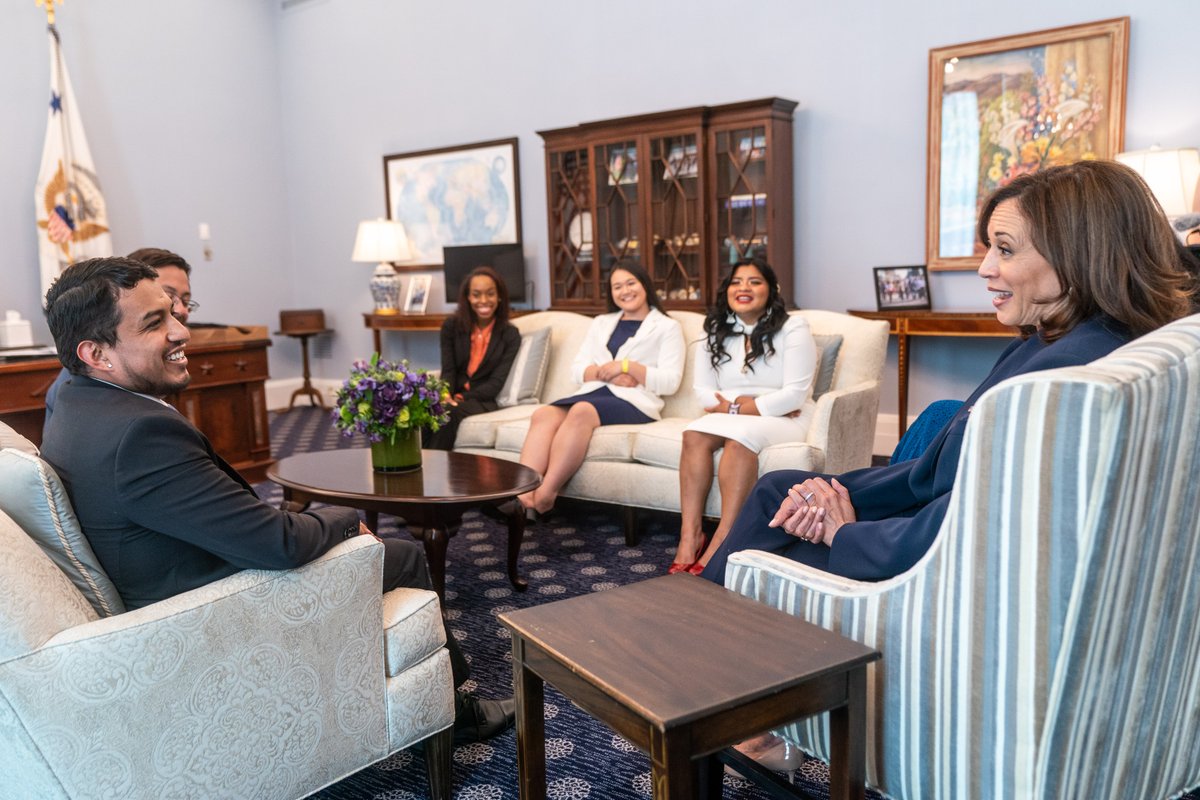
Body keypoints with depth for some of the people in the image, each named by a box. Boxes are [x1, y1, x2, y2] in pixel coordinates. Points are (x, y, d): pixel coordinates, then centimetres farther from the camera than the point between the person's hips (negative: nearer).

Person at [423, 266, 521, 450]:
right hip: (454, 396, 2)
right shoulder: (452, 325, 8)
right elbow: (448, 370, 0)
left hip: (483, 400, -2)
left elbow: (496, 383, -4)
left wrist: (460, 398, -18)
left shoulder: (510, 335, 2)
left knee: (450, 413, -35)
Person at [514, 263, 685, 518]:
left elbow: (670, 382, 0)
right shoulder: (601, 323, 28)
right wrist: (604, 372, -5)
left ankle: (546, 495, -41)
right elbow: (577, 368, 16)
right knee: (544, 414, -29)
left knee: (582, 411, -37)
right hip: (595, 393, 5)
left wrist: (627, 366, -11)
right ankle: (525, 495, -43)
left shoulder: (667, 327, 13)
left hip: (634, 401, -4)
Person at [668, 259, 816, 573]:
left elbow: (795, 394, -13)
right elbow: (704, 392, 5)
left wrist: (736, 407, -15)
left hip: (781, 421, -4)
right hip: (729, 417, 4)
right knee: (694, 434, -28)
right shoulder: (715, 332, 11)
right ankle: (690, 535, -30)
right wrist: (739, 404, -14)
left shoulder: (792, 329, -3)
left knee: (740, 436, -36)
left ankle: (722, 541, -36)